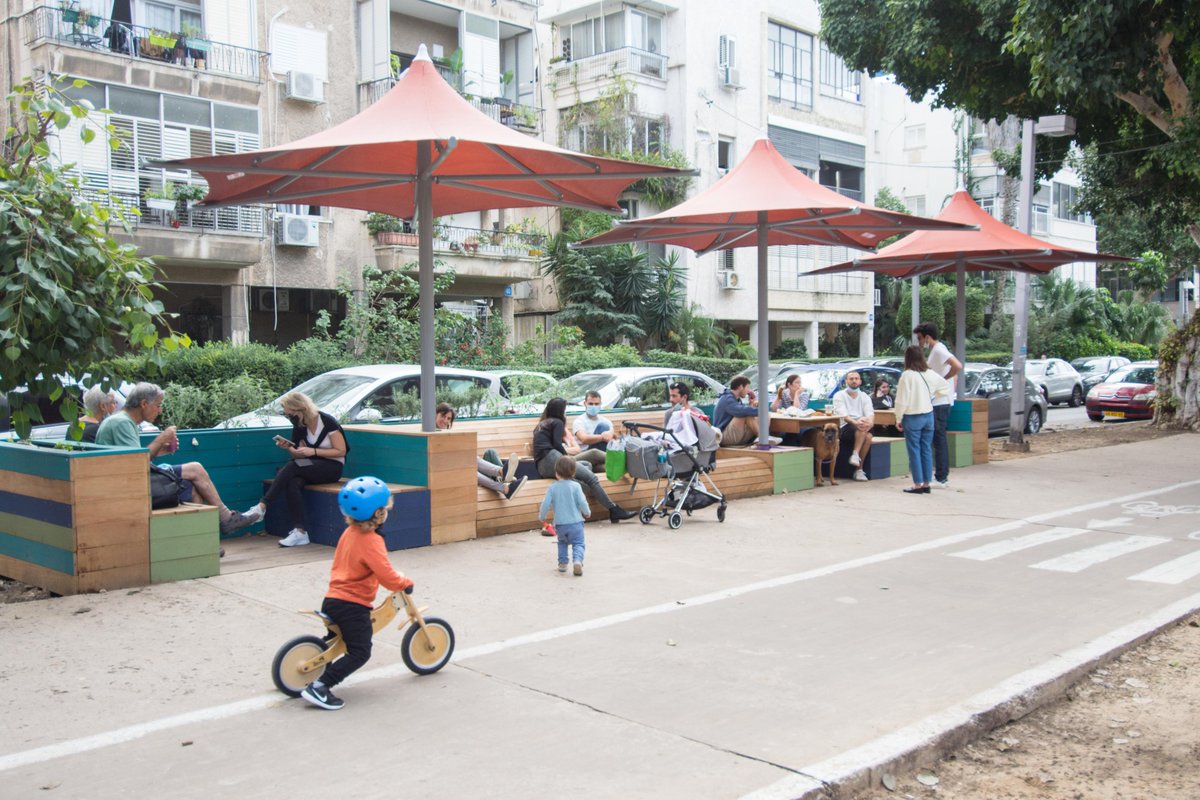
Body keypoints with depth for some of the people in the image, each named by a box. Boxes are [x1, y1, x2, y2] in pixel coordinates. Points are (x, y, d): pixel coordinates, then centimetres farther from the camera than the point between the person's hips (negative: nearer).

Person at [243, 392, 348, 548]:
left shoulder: (327, 422, -13)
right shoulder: (299, 426, 5)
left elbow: (341, 451, -12)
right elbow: (300, 455, 10)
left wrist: (313, 451, -20)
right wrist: (289, 447, -11)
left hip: (333, 467, -5)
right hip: (312, 468, 5)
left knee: (291, 467, -29)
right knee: (293, 483, -30)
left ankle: (261, 507, -26)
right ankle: (300, 531, -35)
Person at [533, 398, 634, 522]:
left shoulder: (542, 424, 29)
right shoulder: (557, 422, 6)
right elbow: (557, 445, -6)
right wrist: (566, 451, 9)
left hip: (542, 467, 9)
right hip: (551, 459, -9)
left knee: (587, 465, 9)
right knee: (591, 478, -11)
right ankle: (614, 510, -15)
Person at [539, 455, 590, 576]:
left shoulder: (552, 488, -2)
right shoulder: (575, 486, -5)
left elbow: (545, 504, -4)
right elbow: (582, 502, -8)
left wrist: (542, 517, 13)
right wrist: (587, 513, 11)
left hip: (560, 524, 2)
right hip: (575, 522, -2)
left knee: (562, 542, 26)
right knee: (578, 544, 1)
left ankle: (562, 563, 18)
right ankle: (577, 560, -25)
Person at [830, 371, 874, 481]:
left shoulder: (864, 397, 13)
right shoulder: (839, 396, 1)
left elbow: (871, 414, -3)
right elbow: (843, 415, -14)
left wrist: (869, 422, -28)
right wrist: (855, 422, -35)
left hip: (860, 427, 4)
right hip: (843, 430, -4)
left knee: (868, 435, -31)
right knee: (861, 428, -34)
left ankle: (859, 470, -23)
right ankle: (855, 455, -32)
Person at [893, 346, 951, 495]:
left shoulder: (907, 375, -14)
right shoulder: (930, 374, 2)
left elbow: (902, 399, -12)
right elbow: (946, 387, 14)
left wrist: (898, 418, -3)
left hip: (912, 417, -5)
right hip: (928, 415, 5)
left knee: (914, 450, 1)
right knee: (926, 450, 10)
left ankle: (918, 484, 1)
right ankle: (926, 483, 14)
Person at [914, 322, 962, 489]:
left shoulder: (938, 350, -13)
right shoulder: (936, 350, 17)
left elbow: (958, 366, -28)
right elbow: (954, 375, 23)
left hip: (940, 402, -10)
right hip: (940, 401, 10)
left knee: (939, 439, -7)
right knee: (939, 439, 13)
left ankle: (941, 478, -5)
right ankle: (943, 476, 18)